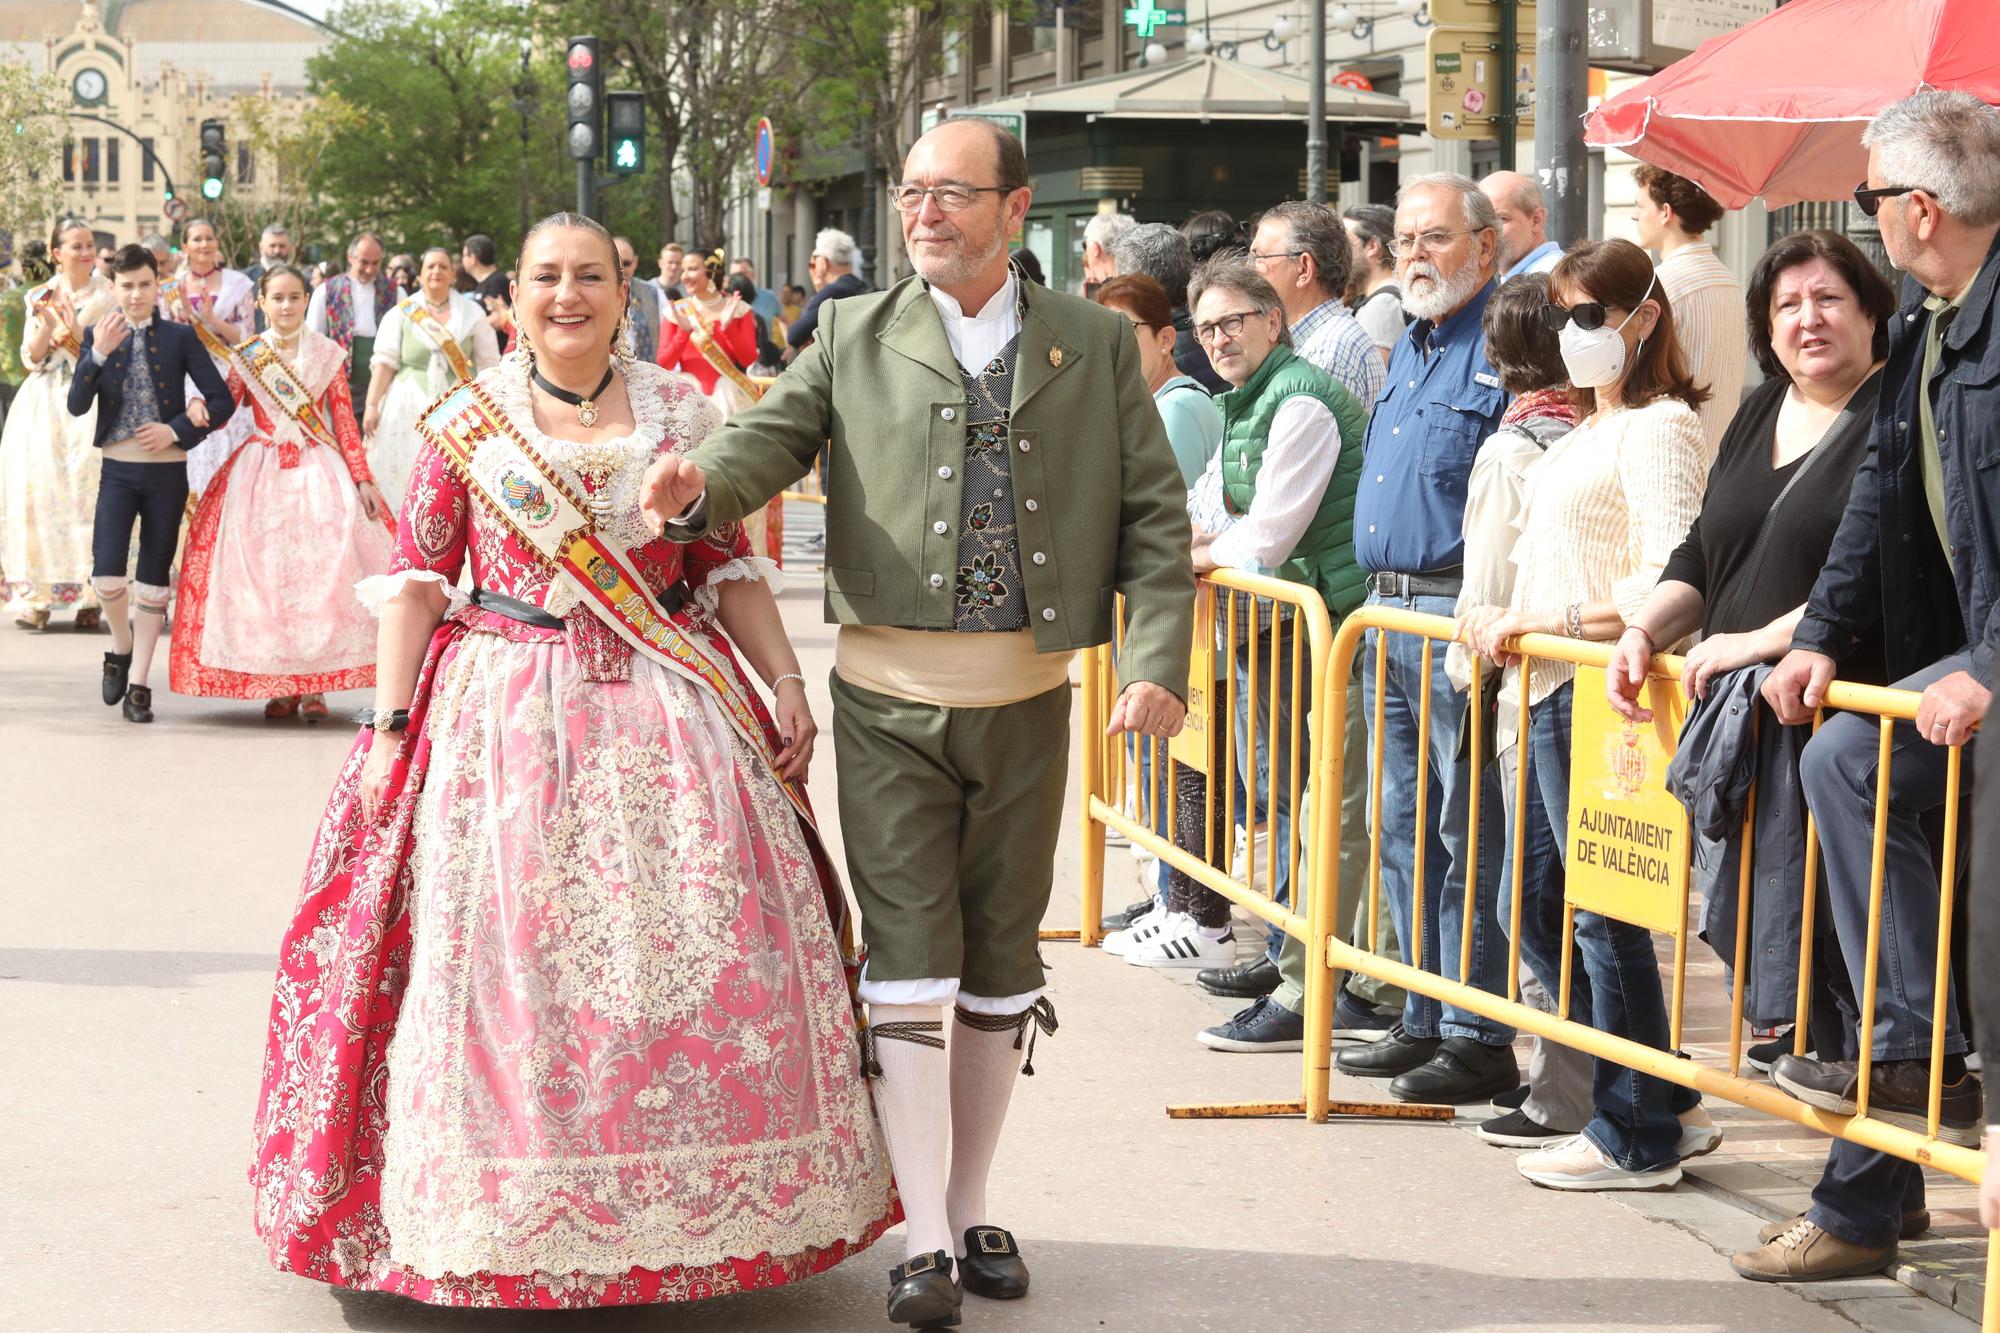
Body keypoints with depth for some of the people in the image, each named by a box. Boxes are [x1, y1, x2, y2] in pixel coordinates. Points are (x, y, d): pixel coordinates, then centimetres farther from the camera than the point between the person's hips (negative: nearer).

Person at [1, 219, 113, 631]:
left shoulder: (106, 297, 6)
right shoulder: (39, 297, 12)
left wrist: (77, 332, -11)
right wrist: (47, 324, -8)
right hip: (44, 406, 2)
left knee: (87, 486, -13)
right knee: (37, 485, -8)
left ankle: (90, 595, -9)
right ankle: (37, 596, -5)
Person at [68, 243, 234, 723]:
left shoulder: (180, 337, 1)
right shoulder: (98, 336, 3)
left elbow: (223, 400, -1)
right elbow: (77, 405, -8)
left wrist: (177, 430, -13)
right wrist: (98, 355, -21)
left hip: (167, 471, 0)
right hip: (118, 470, 0)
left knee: (154, 578, 5)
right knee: (106, 576, -13)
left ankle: (138, 686, 14)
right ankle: (121, 646, 18)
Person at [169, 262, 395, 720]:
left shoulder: (328, 355, 5)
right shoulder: (247, 356, 6)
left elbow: (345, 423, 4)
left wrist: (363, 480, -2)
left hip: (318, 471, -1)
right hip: (261, 472, 1)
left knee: (321, 568, -11)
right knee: (264, 573, -5)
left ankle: (313, 685, -6)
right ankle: (279, 683, 4)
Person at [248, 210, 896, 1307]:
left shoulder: (680, 413, 7)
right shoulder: (466, 423, 3)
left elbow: (729, 568, 11)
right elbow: (414, 581, 3)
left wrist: (786, 680, 2)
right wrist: (391, 725, -4)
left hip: (667, 716, 2)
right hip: (506, 716, -1)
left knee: (696, 955, -2)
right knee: (507, 960, -2)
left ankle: (688, 1217, 12)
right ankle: (512, 1232, 10)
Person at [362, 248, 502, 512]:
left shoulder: (472, 313, 6)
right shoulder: (400, 314, 4)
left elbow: (488, 363, 8)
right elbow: (385, 362, 0)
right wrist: (371, 405, -7)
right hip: (411, 407, 0)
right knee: (407, 479, -2)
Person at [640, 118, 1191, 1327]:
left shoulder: (1095, 344, 5)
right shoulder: (856, 336, 5)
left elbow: (1156, 514, 3)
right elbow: (774, 435, -6)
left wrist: (1156, 660, -9)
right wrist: (699, 488, -29)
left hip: (1027, 697, 1)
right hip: (892, 698, -1)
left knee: (1002, 964, 10)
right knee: (908, 964, -4)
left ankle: (973, 1210, 24)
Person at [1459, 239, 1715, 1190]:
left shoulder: (1657, 428, -11)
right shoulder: (1586, 433, 19)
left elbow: (1666, 590, -20)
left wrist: (1544, 623, -17)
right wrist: (1503, 622, 7)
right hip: (1550, 694, 10)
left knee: (1607, 915, -3)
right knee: (1535, 906, 13)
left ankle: (1637, 1138, 8)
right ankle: (1664, 1102, 22)